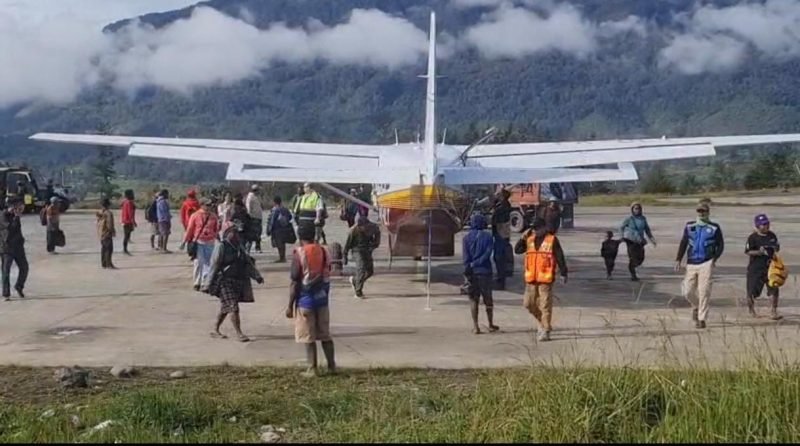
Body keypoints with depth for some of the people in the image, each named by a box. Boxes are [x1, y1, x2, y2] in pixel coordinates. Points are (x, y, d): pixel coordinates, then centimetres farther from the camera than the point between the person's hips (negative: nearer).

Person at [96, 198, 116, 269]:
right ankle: (109, 264, -10)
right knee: (109, 249, -6)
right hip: (107, 234, -9)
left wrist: (99, 232, 18)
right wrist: (113, 231, -4)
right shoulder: (108, 213, -18)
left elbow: (98, 224, 13)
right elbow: (109, 225, -19)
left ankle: (103, 264, 19)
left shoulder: (99, 213, 8)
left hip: (100, 233, 9)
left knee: (103, 249, 15)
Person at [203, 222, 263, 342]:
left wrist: (257, 276, 9)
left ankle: (215, 330, 27)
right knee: (233, 308, -9)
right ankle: (239, 333, -4)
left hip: (238, 282, 7)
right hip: (225, 282, -7)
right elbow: (214, 266, -11)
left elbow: (248, 263, 16)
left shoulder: (239, 247, 14)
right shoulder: (221, 247, -8)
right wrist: (208, 284, -12)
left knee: (225, 308, 15)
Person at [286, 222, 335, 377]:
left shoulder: (299, 253, -13)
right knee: (325, 335, 14)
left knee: (309, 337, 2)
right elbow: (327, 278, 9)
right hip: (322, 298, 5)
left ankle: (312, 370, 4)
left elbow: (295, 282, -13)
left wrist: (290, 305, -7)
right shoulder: (324, 251, 4)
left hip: (305, 300, -5)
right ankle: (332, 366, 18)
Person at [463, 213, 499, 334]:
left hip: (472, 273, 0)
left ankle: (475, 326, 2)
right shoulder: (488, 237, 0)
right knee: (488, 299, 12)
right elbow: (487, 254, -11)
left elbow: (466, 257, -8)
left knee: (473, 299, 7)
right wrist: (475, 264, -10)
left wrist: (468, 270, -10)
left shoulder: (466, 238, 1)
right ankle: (491, 325, 21)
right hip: (485, 271, 0)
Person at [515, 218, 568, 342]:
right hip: (531, 278, 5)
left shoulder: (552, 240, -3)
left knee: (545, 305, -3)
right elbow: (517, 250, 5)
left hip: (546, 278, -5)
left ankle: (545, 331, 4)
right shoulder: (529, 240, 10)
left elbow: (560, 258, -2)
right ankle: (543, 322, 29)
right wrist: (523, 238, -7)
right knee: (528, 303, 8)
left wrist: (563, 273, -5)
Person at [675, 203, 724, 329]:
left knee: (704, 291, -8)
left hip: (706, 263, -3)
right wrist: (678, 260, 7)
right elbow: (683, 243, 14)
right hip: (691, 263, 3)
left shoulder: (714, 228, 3)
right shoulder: (689, 226, 10)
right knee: (687, 291, 0)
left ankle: (701, 319, 0)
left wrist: (714, 258, -8)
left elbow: (720, 245, 6)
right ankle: (696, 306, 32)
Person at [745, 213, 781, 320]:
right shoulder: (753, 238, -9)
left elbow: (777, 247, 18)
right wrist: (759, 252, -25)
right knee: (753, 291, 5)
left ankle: (773, 312, 0)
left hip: (770, 266, 4)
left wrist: (775, 248, -5)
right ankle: (750, 306, 35)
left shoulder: (772, 236, 7)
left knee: (773, 289, -6)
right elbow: (747, 251, -10)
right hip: (756, 268, -3)